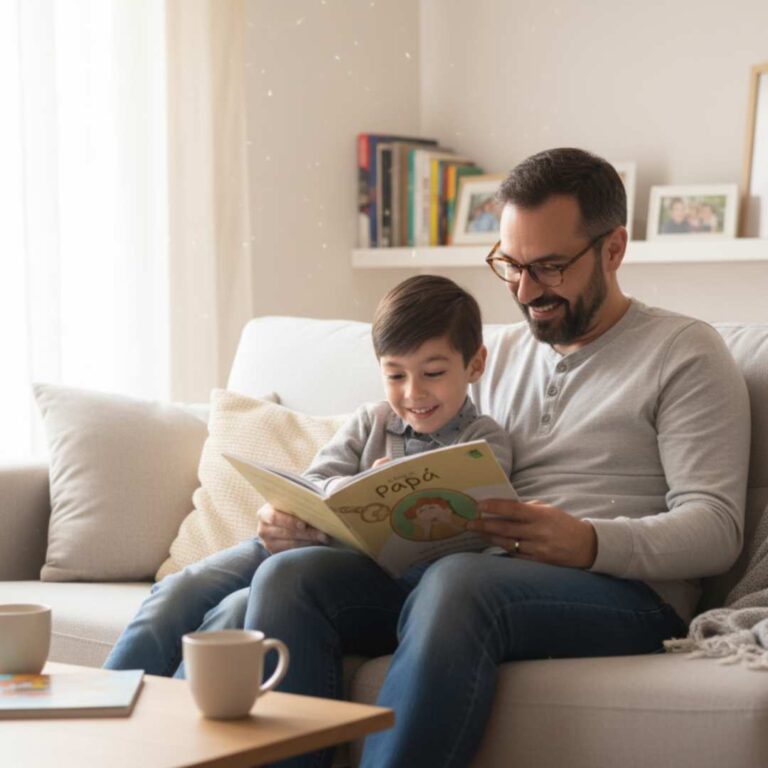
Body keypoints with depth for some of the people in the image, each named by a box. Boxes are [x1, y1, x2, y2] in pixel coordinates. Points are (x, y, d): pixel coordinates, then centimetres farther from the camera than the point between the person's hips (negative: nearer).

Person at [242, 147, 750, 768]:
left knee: (458, 582, -38)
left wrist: (589, 543, -25)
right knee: (291, 573, -20)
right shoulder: (504, 356, 25)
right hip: (477, 576, 6)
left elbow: (716, 529, -5)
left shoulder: (684, 351, 6)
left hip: (621, 591, -5)